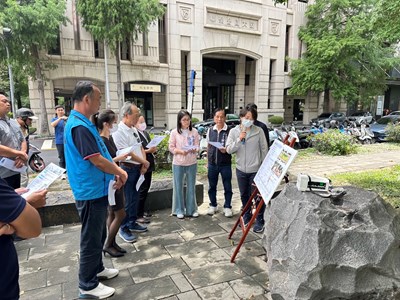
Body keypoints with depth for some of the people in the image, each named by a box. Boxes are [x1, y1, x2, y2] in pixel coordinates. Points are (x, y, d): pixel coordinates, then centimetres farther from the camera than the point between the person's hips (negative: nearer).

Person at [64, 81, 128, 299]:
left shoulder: (83, 123, 10)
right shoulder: (79, 126, -23)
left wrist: (115, 172, 7)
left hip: (97, 189, 10)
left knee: (98, 234, 23)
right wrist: (120, 172, -9)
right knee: (91, 238, 5)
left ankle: (96, 268, 41)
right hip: (91, 192, -10)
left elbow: (101, 156, 15)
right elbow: (97, 161, -24)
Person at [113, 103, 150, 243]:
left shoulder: (134, 129, 10)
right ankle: (123, 228, 16)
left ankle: (132, 223, 32)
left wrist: (143, 164, 1)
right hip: (127, 169, -8)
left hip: (138, 168, 8)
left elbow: (140, 147, 14)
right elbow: (127, 153, -20)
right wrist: (145, 162, -11)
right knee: (128, 200, 1)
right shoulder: (119, 131, -17)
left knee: (135, 198, 17)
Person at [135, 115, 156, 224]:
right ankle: (138, 216, 10)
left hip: (149, 165, 9)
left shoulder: (146, 133, 14)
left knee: (145, 190, 16)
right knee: (142, 191, -2)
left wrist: (153, 149, 2)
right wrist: (148, 151, -21)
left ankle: (141, 212, 29)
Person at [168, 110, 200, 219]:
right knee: (178, 186, 7)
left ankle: (192, 209, 24)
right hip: (178, 163, -1)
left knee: (191, 187, 11)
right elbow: (171, 147, -3)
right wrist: (181, 151, -19)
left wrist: (194, 150, -21)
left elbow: (197, 146, 2)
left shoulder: (194, 131, 1)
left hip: (192, 163, 2)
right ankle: (179, 210, 20)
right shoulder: (174, 132, -4)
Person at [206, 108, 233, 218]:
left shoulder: (229, 131, -8)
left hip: (225, 164, -3)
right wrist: (208, 161, 13)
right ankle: (213, 205, 30)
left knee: (227, 187, 6)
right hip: (212, 163, 4)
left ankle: (227, 207, 22)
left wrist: (226, 149, -25)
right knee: (212, 186, 14)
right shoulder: (210, 130, 6)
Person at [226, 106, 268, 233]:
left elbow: (264, 149, -2)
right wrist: (239, 139, -20)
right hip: (241, 170, 3)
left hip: (256, 170, -3)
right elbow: (229, 150, -7)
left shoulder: (258, 131, -7)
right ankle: (247, 216, 39)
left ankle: (260, 221, 22)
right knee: (244, 196, 19)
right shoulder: (234, 131, -2)